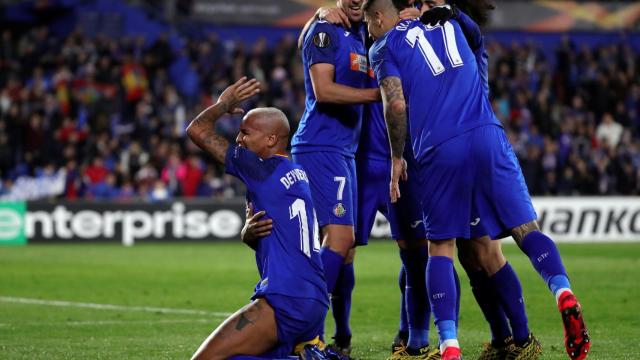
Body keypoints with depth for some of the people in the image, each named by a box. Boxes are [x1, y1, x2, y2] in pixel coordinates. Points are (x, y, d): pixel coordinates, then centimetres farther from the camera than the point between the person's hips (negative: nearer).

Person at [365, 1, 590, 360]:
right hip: (487, 135, 3)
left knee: (441, 247, 8)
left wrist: (396, 157, 8)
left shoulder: (386, 46, 9)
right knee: (525, 226, 2)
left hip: (440, 150, -3)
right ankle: (564, 293, -25)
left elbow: (397, 105, -3)